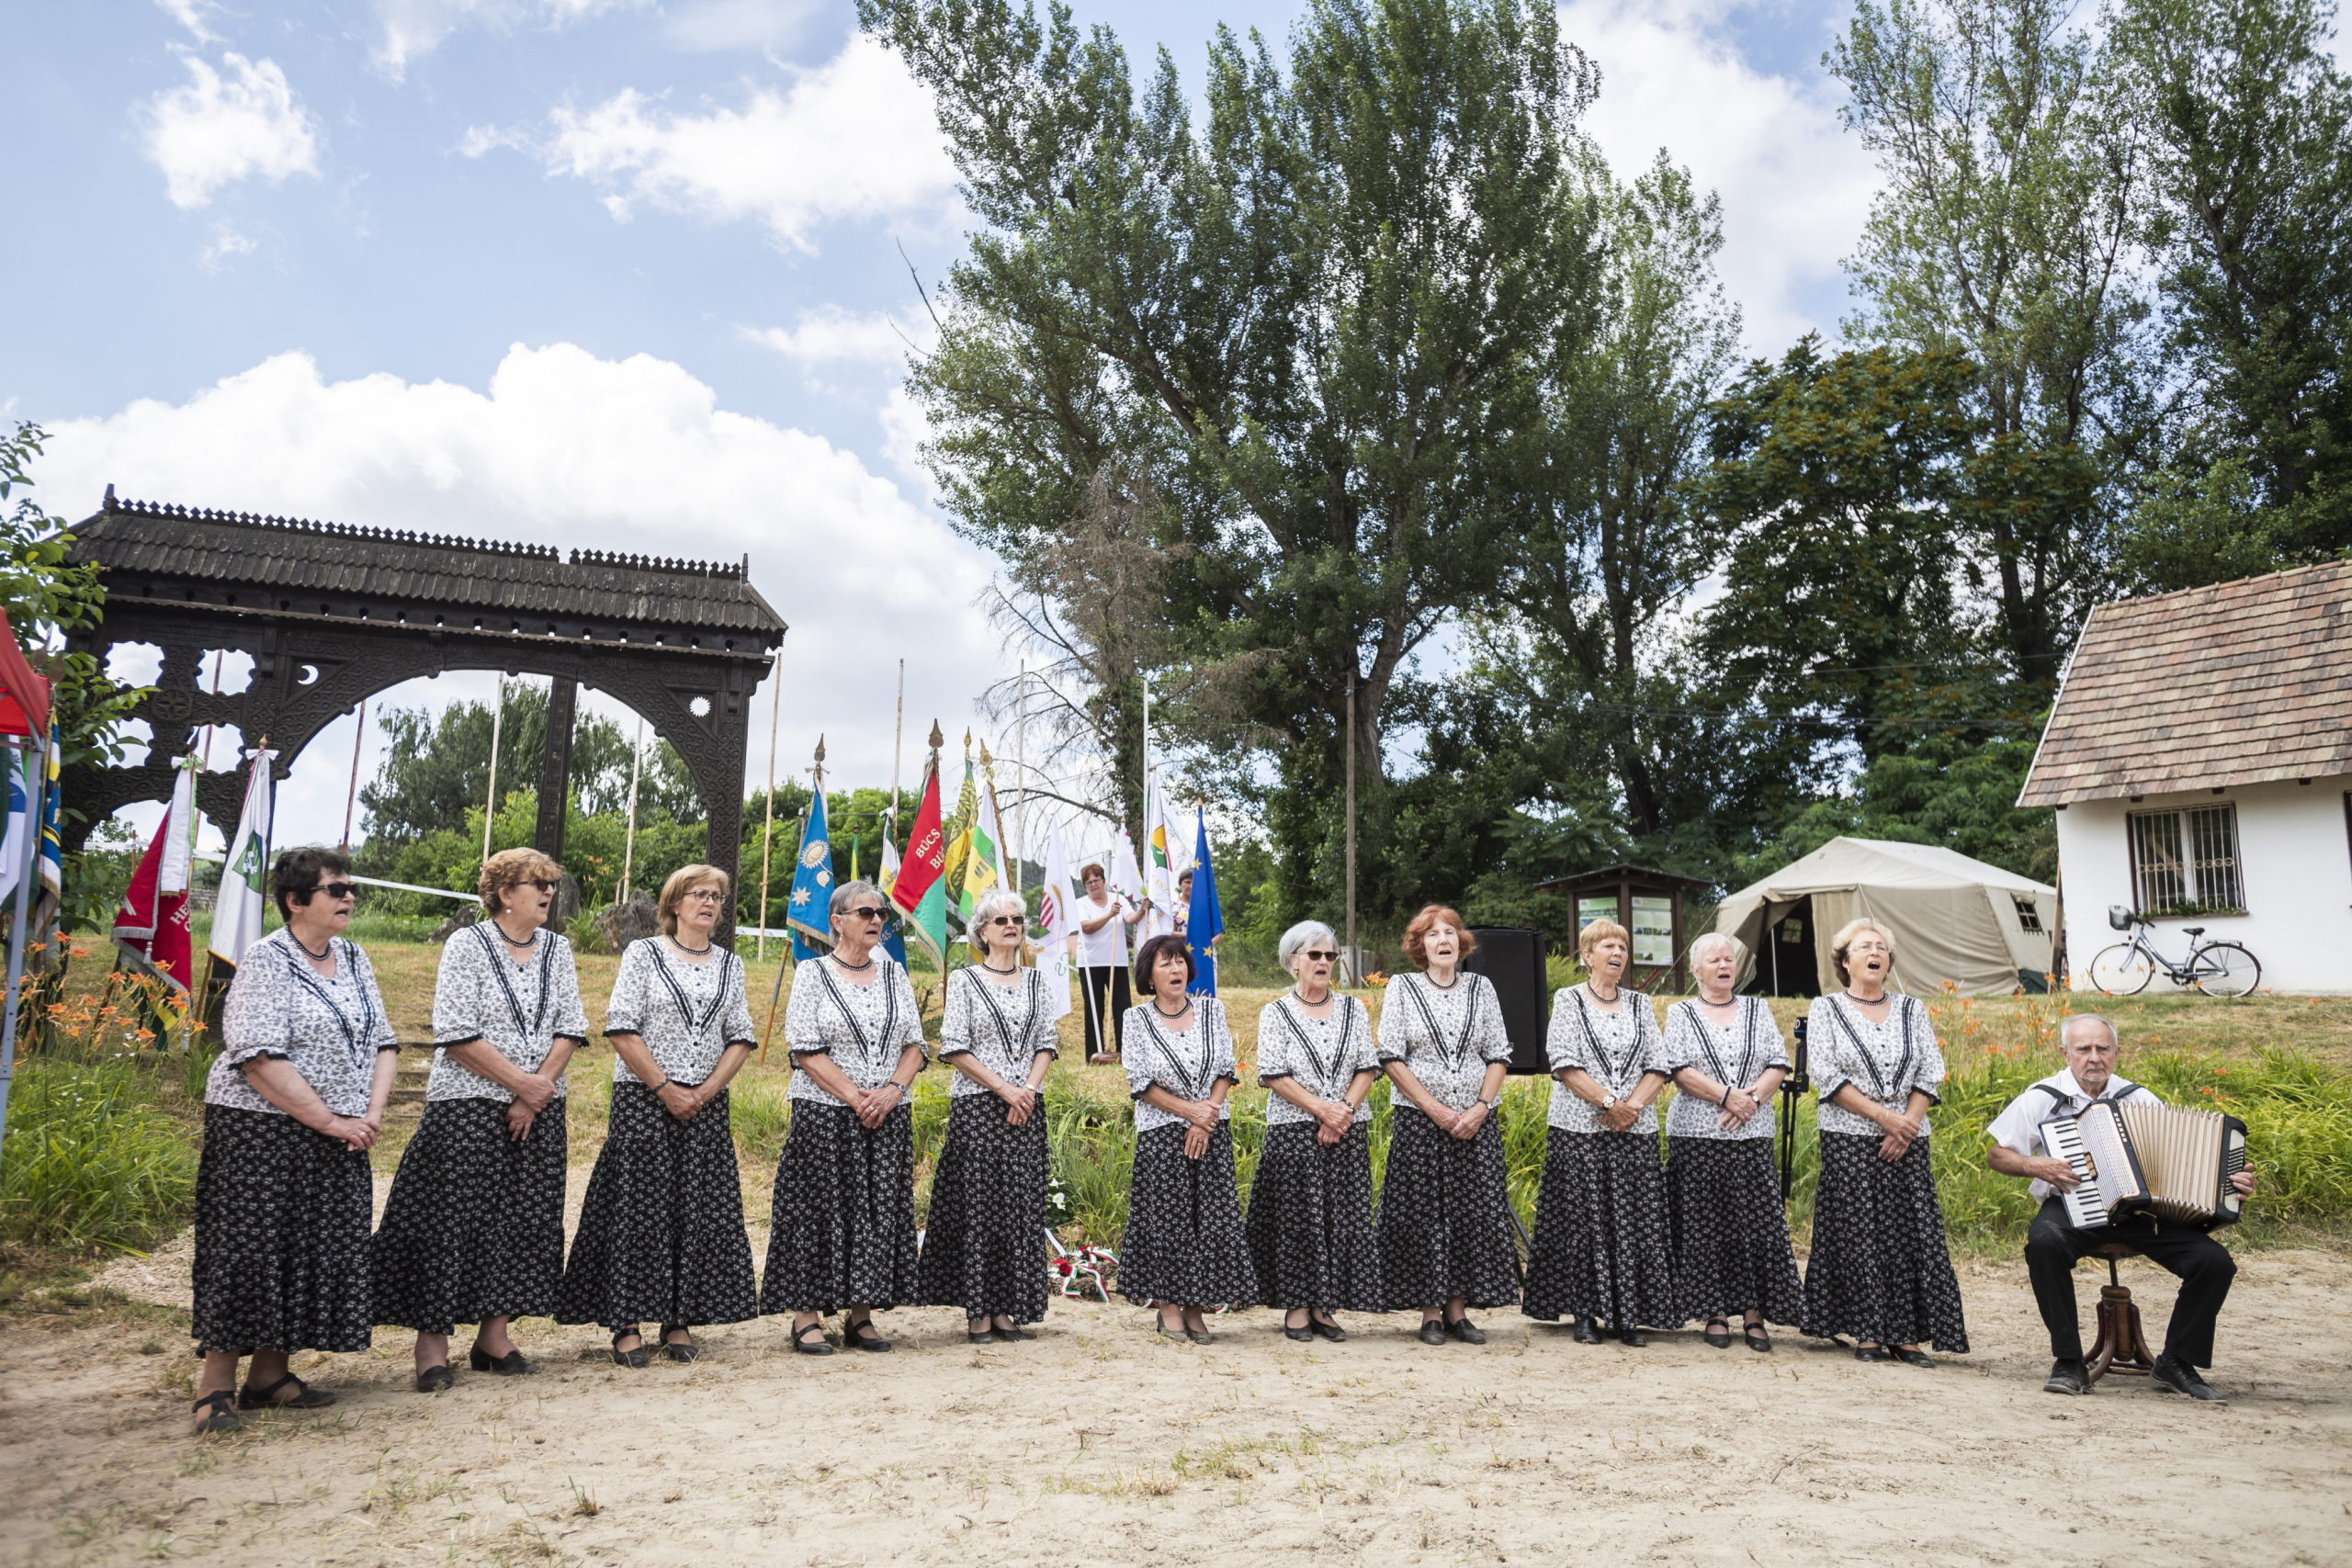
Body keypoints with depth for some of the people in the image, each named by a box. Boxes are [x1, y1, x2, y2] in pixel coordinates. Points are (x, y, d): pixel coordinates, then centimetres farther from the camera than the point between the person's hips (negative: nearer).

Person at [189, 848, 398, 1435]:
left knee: (319, 1251, 7)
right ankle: (216, 1385, 6)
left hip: (340, 1135, 7)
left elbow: (380, 1041, 11)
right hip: (261, 1129, -7)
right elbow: (260, 1060, -19)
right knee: (248, 1249, -4)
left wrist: (373, 1113, -4)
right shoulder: (266, 962, -11)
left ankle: (269, 1374, 18)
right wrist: (330, 1122, -18)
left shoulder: (352, 957, 10)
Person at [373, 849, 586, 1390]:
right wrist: (522, 1084, -15)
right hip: (467, 1106, -5)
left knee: (523, 1219, 6)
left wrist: (539, 1090, -8)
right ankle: (432, 1339, 6)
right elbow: (456, 1033, -13)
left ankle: (494, 1336, 16)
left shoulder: (557, 949, 9)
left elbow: (570, 1027, 5)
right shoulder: (467, 945, -6)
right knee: (453, 1219, -5)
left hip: (539, 1108, 5)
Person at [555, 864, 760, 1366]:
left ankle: (679, 1321, 12)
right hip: (643, 1100, -4)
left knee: (699, 1211, 3)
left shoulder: (730, 965, 11)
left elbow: (741, 1039, 9)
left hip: (706, 1104, 4)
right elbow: (622, 1030, -7)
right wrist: (665, 1089, -12)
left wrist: (705, 1091, -6)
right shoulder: (643, 953, 0)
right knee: (639, 1208, -4)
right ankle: (627, 1322, 4)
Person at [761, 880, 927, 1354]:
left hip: (888, 1116, 4)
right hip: (826, 1115, -4)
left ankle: (861, 1315, 13)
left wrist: (892, 1091, -9)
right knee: (819, 1210, -2)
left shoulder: (894, 973, 11)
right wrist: (855, 1097, -16)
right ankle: (806, 1317, 7)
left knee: (880, 1210, 4)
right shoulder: (812, 973, -1)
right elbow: (806, 1050, -8)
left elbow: (915, 1044, 8)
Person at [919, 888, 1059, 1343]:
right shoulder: (965, 980, -2)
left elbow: (1047, 1043, 10)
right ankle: (977, 1313, 5)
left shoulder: (1035, 980, 11)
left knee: (1022, 1205, 4)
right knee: (979, 1205, -2)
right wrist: (1004, 1089, -12)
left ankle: (1006, 1309, 12)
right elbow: (954, 1048, -7)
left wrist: (1029, 1088, -7)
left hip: (1027, 1107, 4)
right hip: (977, 1105, -4)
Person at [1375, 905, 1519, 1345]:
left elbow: (1498, 1055, 6)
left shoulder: (1482, 988, 8)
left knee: (1473, 1211, 2)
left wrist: (1481, 1108, -8)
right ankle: (1431, 1313, 9)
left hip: (1476, 1122, 2)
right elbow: (1391, 1058, -4)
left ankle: (1458, 1309, 12)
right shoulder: (1401, 988, 1)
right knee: (1424, 1214, 0)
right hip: (1419, 1121, -2)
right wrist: (1435, 1109, -11)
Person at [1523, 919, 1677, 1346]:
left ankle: (1628, 1315, 9)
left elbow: (1658, 1067, 7)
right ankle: (1585, 1313, 8)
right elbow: (1565, 1063, -8)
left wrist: (1633, 1105, -10)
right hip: (1579, 1128, -3)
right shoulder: (1568, 1000, 2)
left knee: (1634, 1222, 1)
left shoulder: (1640, 1004, 13)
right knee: (1582, 1219, -1)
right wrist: (1608, 1102, -15)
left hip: (1635, 1131, 3)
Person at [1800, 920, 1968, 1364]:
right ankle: (1868, 1333, 5)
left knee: (1911, 1234, 0)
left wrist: (1908, 1123, -9)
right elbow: (1826, 1077, -7)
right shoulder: (1826, 1009, 2)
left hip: (1908, 1141, 3)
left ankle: (1907, 1335, 7)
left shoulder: (1912, 1010, 12)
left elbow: (1930, 1074, 5)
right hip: (1849, 1140, -3)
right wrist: (1883, 1116, -14)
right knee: (1858, 1235, -3)